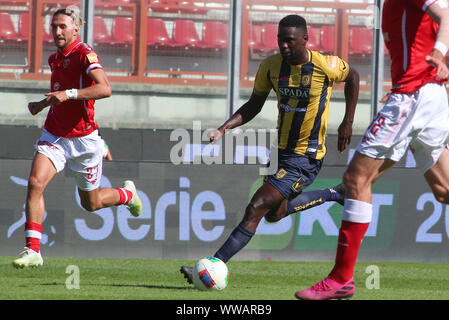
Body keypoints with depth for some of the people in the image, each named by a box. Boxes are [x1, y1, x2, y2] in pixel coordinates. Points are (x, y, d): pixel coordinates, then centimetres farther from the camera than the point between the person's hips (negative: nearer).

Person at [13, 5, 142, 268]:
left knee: (91, 203, 9)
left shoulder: (85, 54, -16)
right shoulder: (55, 59, 10)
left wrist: (69, 94, -36)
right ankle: (33, 251, -19)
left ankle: (128, 194, 43)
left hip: (83, 137, -5)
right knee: (35, 182, -19)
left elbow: (105, 89, -31)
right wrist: (43, 104, 22)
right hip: (54, 135, 5)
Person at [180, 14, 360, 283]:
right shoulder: (271, 66, -7)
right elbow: (254, 105, 5)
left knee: (256, 209, -17)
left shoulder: (325, 66, -18)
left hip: (306, 157, -7)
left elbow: (353, 76, 4)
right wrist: (223, 129, -10)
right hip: (281, 150, 7)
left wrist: (348, 122, 2)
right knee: (274, 214, 24)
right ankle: (334, 195, 43)